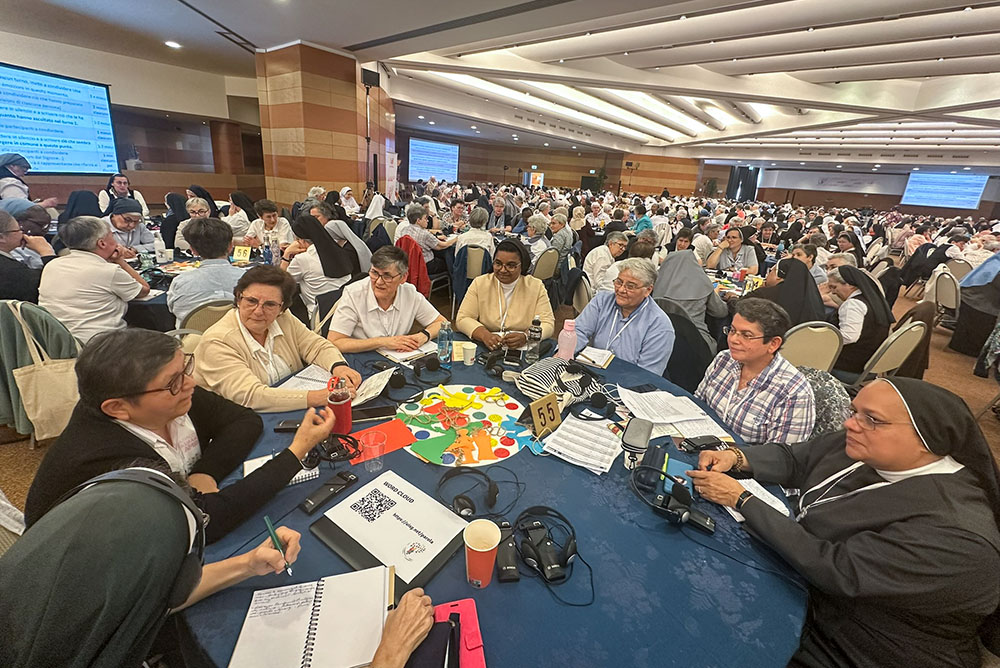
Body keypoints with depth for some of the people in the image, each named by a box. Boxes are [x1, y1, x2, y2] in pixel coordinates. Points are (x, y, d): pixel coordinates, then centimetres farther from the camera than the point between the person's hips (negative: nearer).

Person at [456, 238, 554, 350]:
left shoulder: (536, 287, 1)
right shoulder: (479, 283, 2)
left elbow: (548, 324, -5)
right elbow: (462, 319, -3)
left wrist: (525, 337, -25)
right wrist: (484, 335, -22)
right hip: (485, 350, -1)